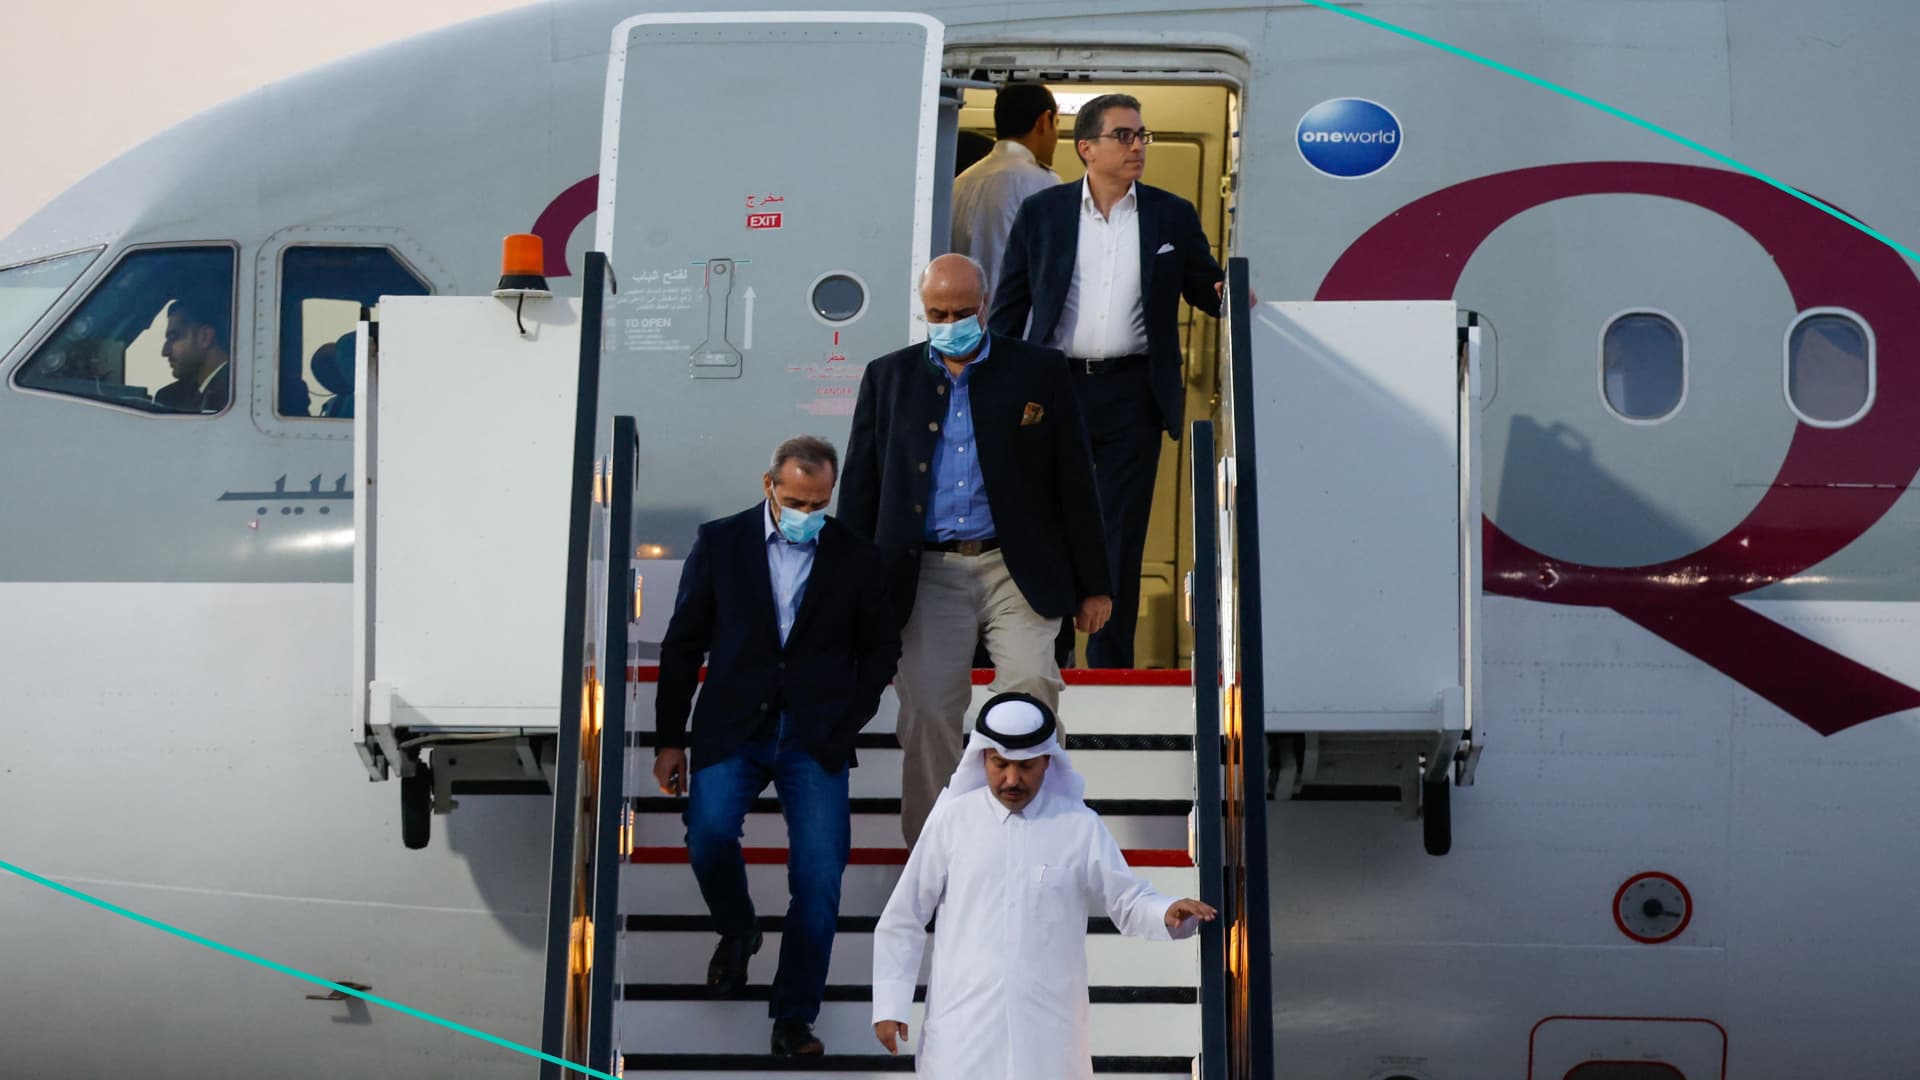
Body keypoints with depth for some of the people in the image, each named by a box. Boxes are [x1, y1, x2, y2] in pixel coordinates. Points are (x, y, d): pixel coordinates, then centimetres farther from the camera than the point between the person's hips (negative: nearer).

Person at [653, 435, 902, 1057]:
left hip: (816, 736, 0)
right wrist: (670, 741, 6)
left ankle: (795, 1017, -1)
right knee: (708, 833, -24)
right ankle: (736, 931, 8)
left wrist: (850, 718, 3)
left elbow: (881, 646, 17)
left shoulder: (855, 558, 7)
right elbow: (682, 644, 8)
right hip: (733, 728, 0)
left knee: (819, 874, -12)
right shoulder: (721, 543, 6)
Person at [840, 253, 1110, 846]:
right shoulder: (888, 377, 11)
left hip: (1017, 570, -1)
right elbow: (860, 490, 13)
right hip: (927, 575, 1)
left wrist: (1093, 585, 5)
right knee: (927, 711, -4)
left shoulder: (1038, 372, 6)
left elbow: (1076, 482, 7)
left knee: (1030, 685, -18)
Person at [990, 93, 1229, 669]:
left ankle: (1109, 669, 10)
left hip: (1132, 394, 0)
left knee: (1121, 537, 2)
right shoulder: (1041, 213, 5)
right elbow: (1009, 307, 8)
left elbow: (1206, 288, 14)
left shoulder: (1173, 216, 7)